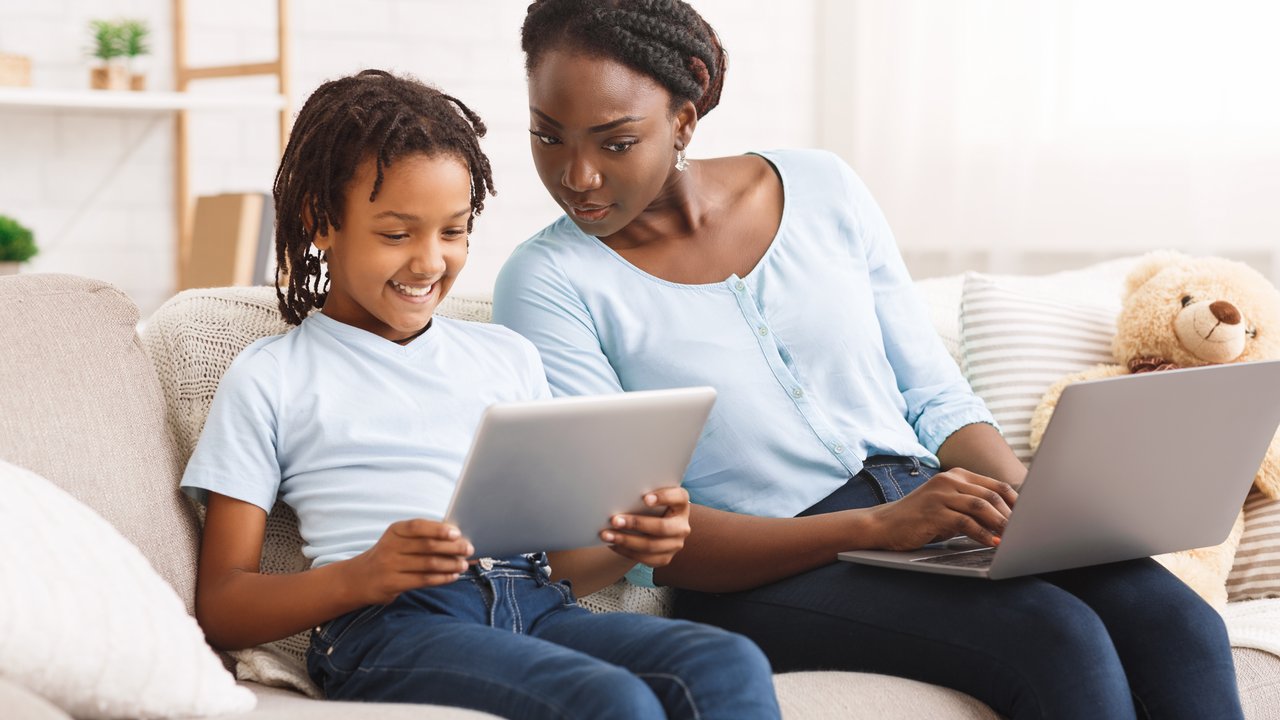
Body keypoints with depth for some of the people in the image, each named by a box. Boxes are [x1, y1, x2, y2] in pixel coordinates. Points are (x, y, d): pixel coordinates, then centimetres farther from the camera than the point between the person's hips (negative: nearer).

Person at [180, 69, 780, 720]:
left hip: (538, 611, 5)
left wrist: (627, 544, 2)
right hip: (386, 624, -5)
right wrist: (360, 577, -14)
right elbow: (220, 607, 6)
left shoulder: (507, 356, 27)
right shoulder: (270, 379, 13)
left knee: (731, 666, -27)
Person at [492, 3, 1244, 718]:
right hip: (761, 575, -4)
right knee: (1055, 635, -30)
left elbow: (936, 398, 13)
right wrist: (876, 526, -23)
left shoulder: (823, 189, 9)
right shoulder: (549, 282, -4)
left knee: (1179, 624, -23)